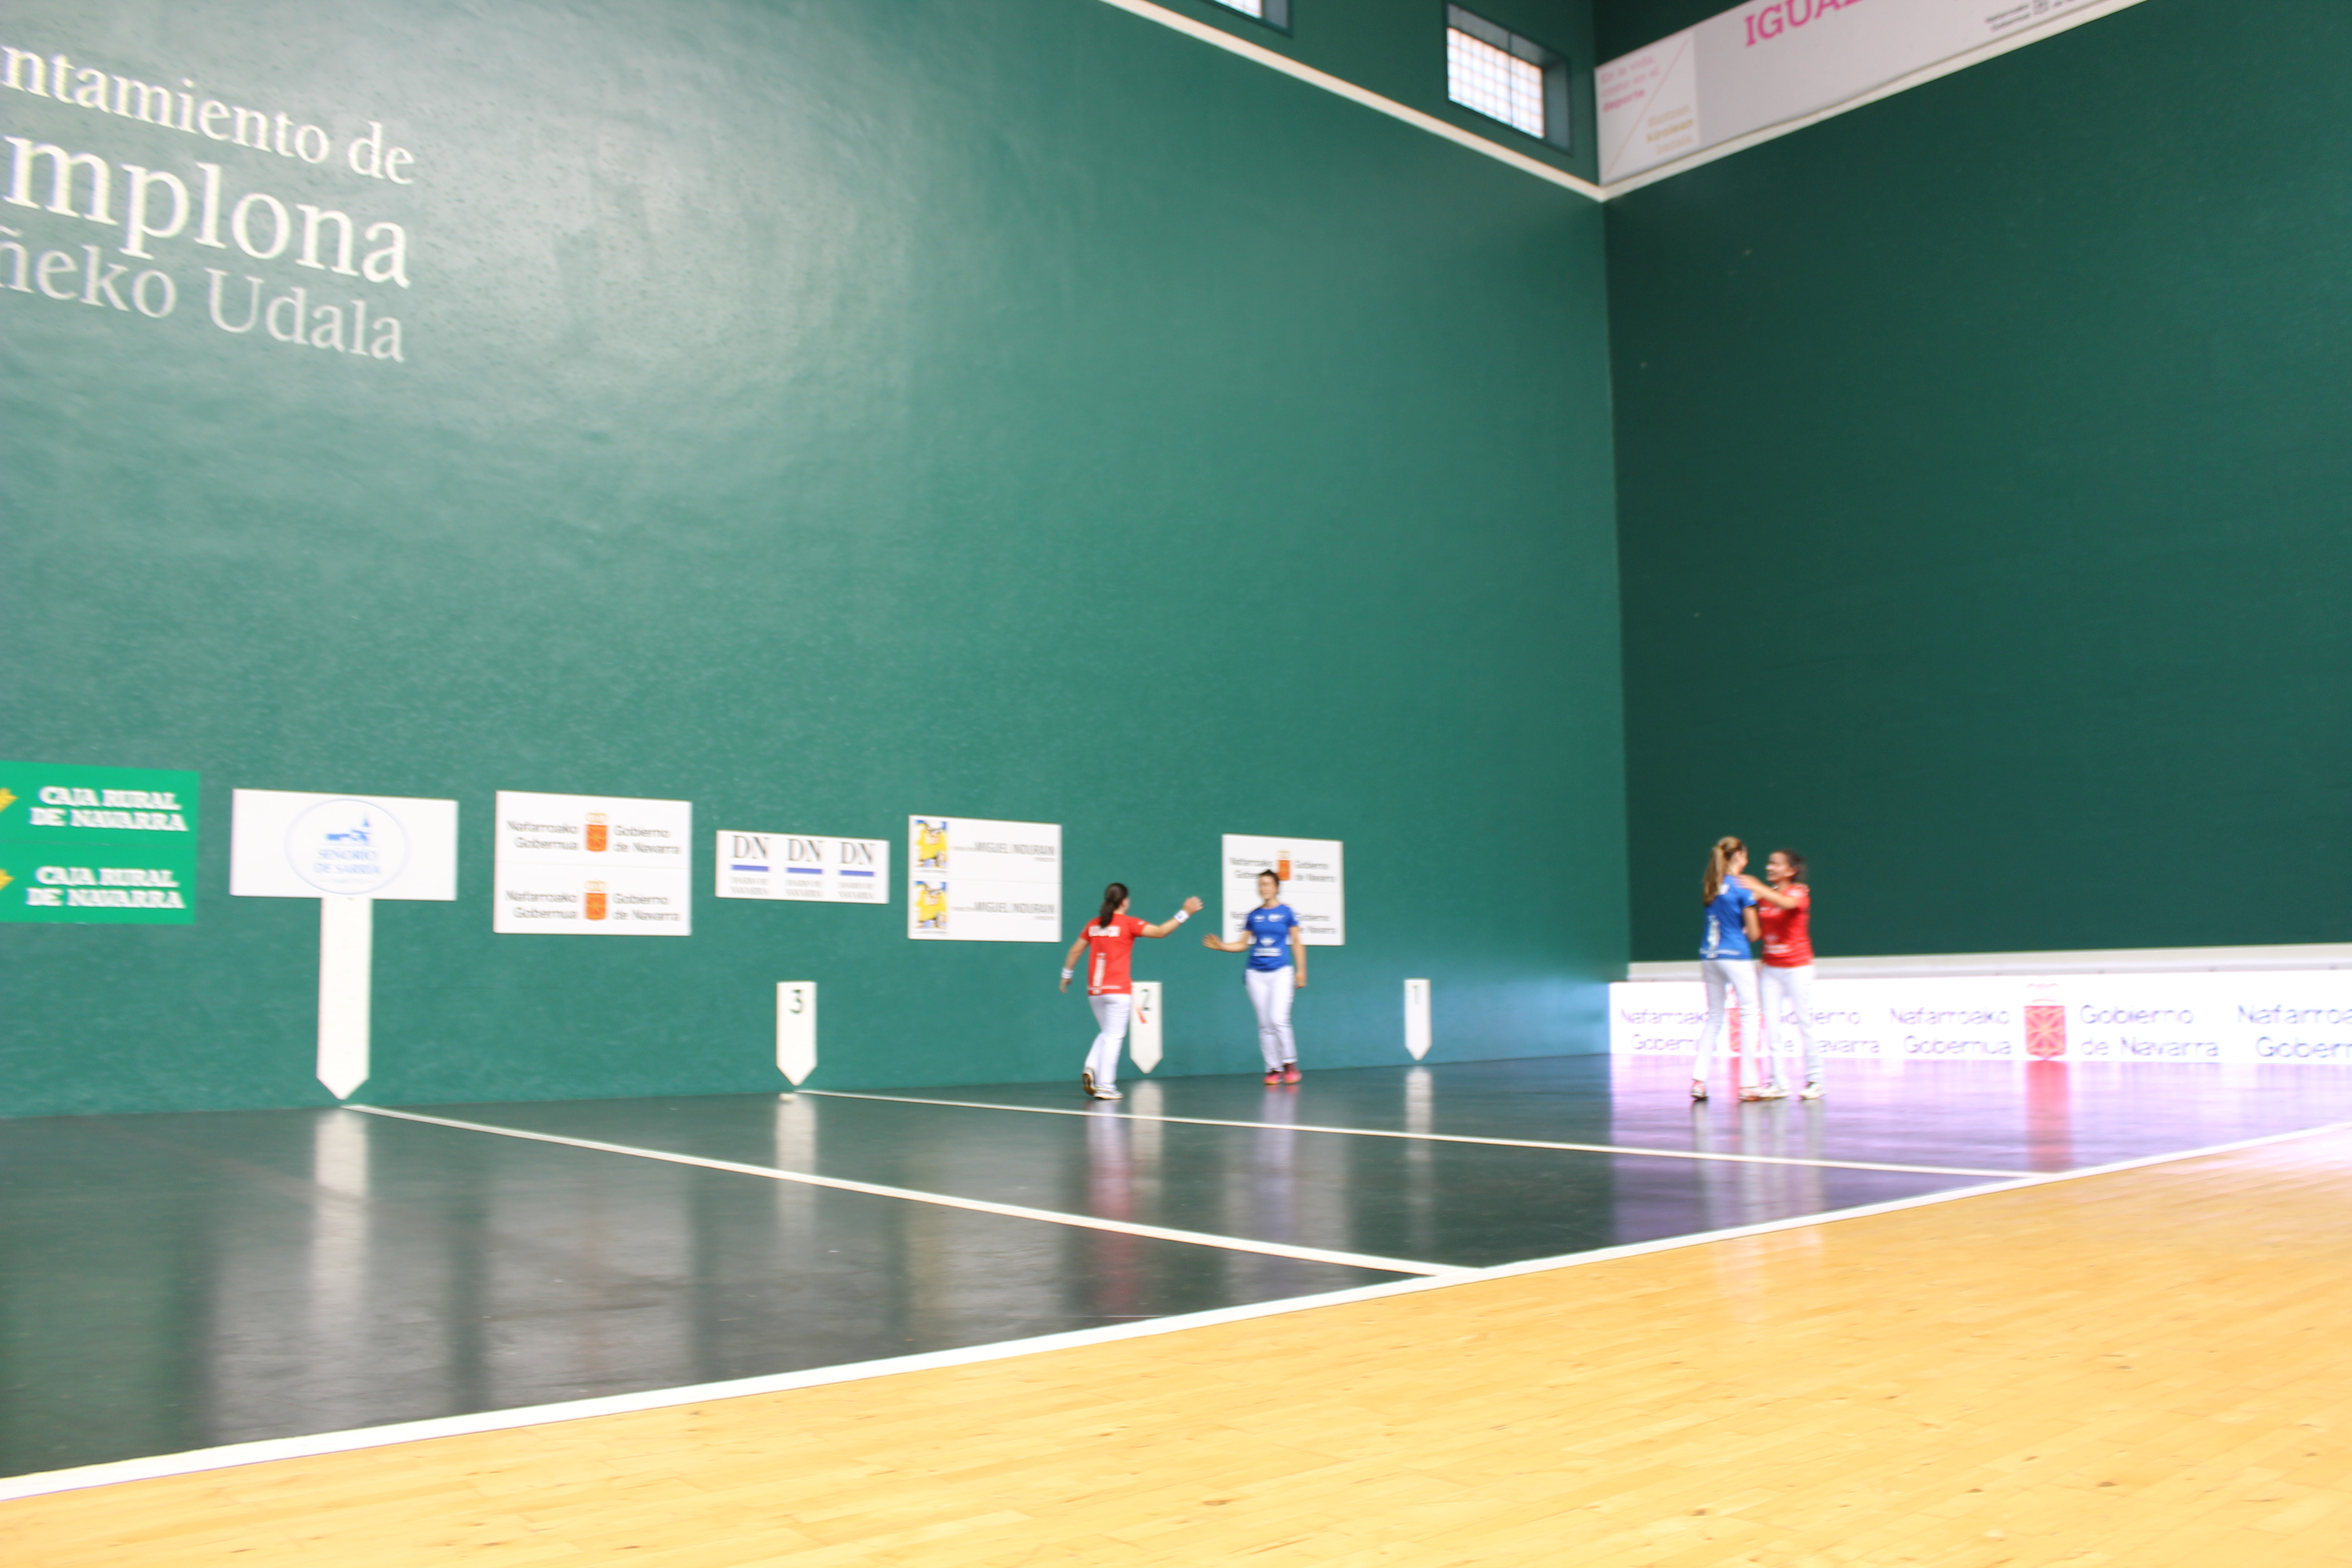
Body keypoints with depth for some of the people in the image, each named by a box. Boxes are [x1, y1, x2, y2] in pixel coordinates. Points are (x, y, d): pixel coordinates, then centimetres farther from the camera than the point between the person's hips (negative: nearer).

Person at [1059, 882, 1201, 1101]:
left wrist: (1067, 975, 27)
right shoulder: (1128, 923, -7)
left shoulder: (1094, 925, 8)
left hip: (1094, 991, 5)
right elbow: (1160, 931, -10)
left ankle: (1090, 1069, 0)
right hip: (1118, 991, -5)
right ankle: (1105, 1086, -3)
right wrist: (1185, 913, -5)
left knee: (1106, 1034, 20)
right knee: (1114, 1037, -1)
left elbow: (1075, 951, 14)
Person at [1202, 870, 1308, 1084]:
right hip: (1256, 974, 3)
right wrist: (1221, 946, -2)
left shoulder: (1288, 913, -1)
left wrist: (1301, 971, -2)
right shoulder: (1253, 916, 7)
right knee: (1265, 1024, 3)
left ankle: (1290, 1064, 4)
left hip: (1281, 972, -3)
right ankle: (1273, 1069, 11)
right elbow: (1243, 944, 12)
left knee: (1279, 1020, -14)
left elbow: (1297, 943, 2)